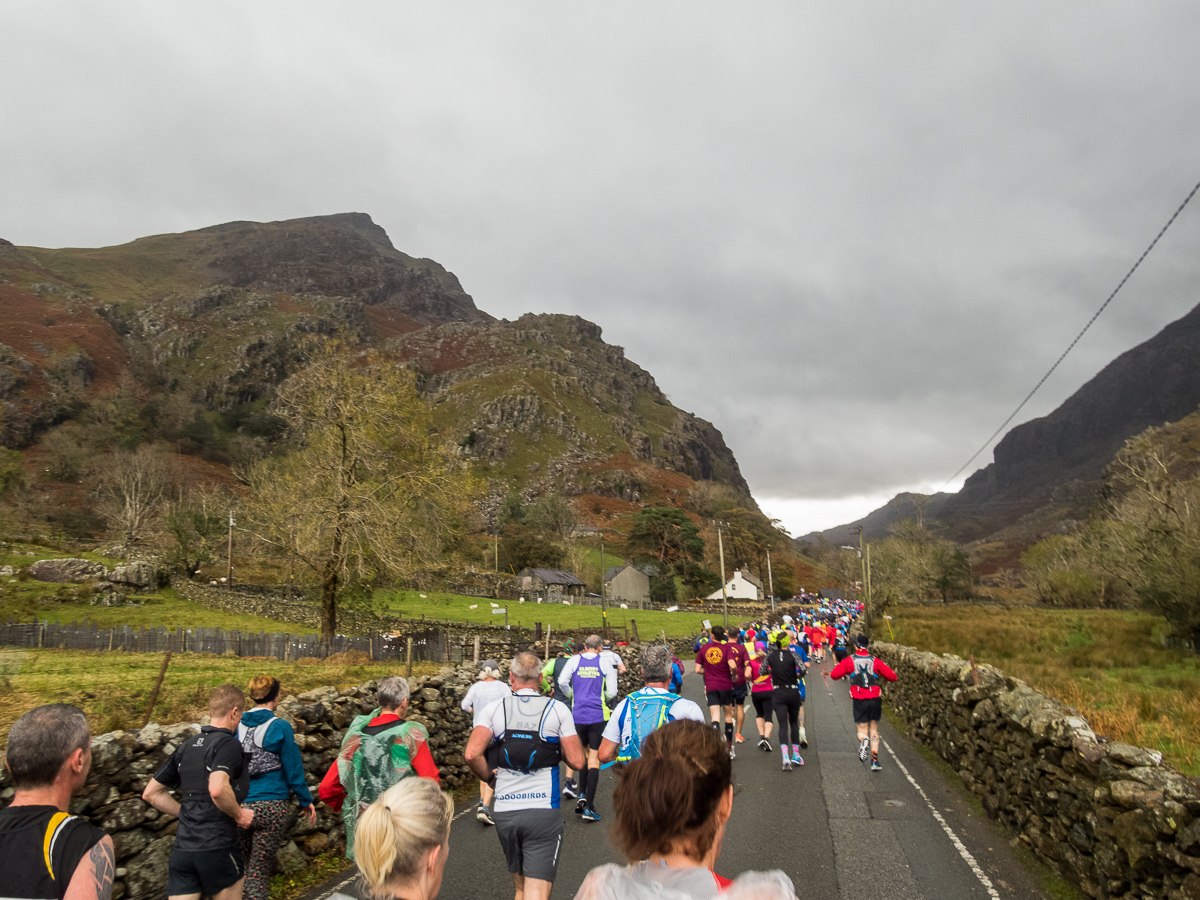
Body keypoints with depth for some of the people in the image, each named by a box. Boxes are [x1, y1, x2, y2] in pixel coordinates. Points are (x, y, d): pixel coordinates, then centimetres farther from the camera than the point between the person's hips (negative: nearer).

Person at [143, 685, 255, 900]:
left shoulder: (186, 747, 11)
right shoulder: (228, 744, -13)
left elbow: (151, 793, 17)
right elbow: (217, 789, -29)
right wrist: (239, 815, -13)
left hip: (182, 850, 6)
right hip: (218, 848, -6)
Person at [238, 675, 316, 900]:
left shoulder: (237, 725, 2)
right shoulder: (280, 727, -9)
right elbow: (293, 768, -5)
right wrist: (306, 801, 6)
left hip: (239, 806, 4)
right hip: (272, 808, -4)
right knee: (258, 872, 5)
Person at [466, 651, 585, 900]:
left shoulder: (496, 708, 2)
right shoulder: (557, 709, -1)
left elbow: (472, 754, -9)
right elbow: (576, 762, -4)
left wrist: (490, 778, 9)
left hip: (504, 812, 3)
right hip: (543, 810, -3)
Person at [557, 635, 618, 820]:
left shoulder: (574, 660, 3)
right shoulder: (605, 663, 0)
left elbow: (562, 681, -7)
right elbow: (612, 692, -3)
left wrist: (572, 695, 12)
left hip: (578, 714, 2)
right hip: (598, 715, -2)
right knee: (594, 757, 1)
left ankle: (582, 795, 11)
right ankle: (589, 807, -1)